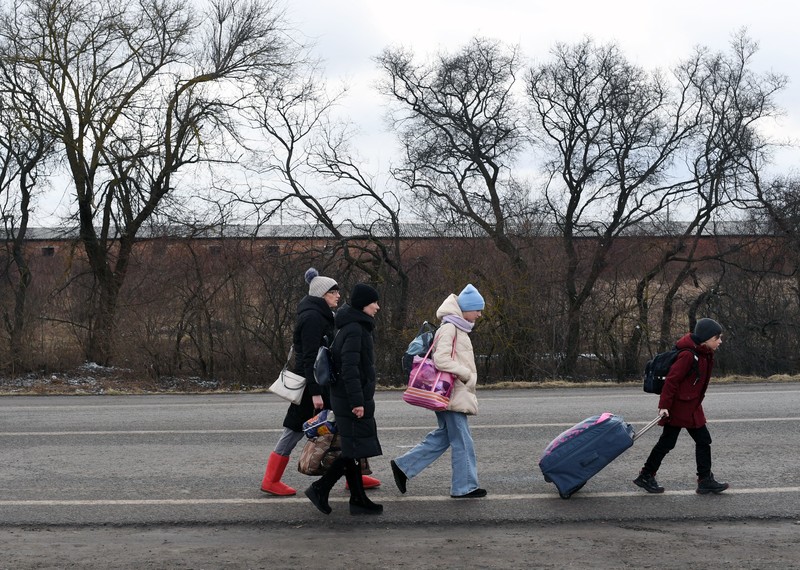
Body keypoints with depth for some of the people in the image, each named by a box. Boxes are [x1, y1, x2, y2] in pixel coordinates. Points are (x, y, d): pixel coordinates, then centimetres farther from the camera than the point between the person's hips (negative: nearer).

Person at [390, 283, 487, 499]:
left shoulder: (457, 328, 17)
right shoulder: (449, 328, -15)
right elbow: (441, 360, -23)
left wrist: (467, 377, 11)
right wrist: (467, 375, -15)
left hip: (454, 394, 10)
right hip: (452, 394, -10)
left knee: (442, 436, 14)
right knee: (463, 441, -2)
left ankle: (403, 466, 16)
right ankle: (465, 486, 6)